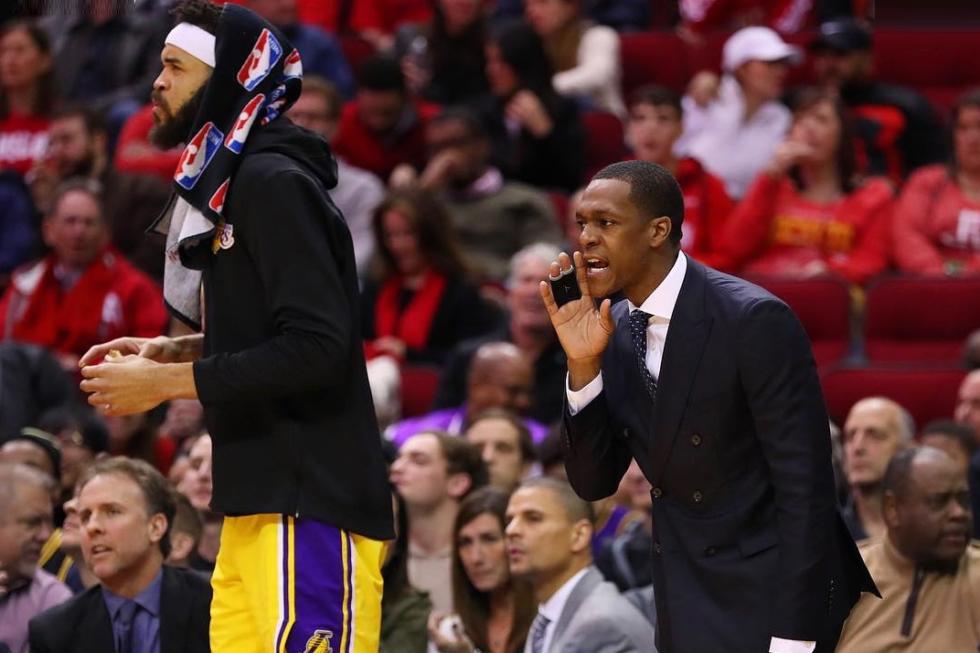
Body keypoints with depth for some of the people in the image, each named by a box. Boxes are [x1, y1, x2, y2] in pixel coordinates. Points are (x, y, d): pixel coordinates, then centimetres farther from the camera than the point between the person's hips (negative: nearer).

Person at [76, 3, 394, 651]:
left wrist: (166, 383, -15)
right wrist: (170, 351, 13)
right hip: (258, 504, 10)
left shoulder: (275, 184, -12)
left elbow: (315, 348, -20)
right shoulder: (227, 183, 17)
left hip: (308, 506, -10)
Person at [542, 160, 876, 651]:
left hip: (772, 599, -7)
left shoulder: (755, 321, -19)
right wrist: (583, 364, -13)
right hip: (685, 604, 7)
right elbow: (593, 483, 2)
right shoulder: (614, 329, 1)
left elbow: (805, 485, -19)